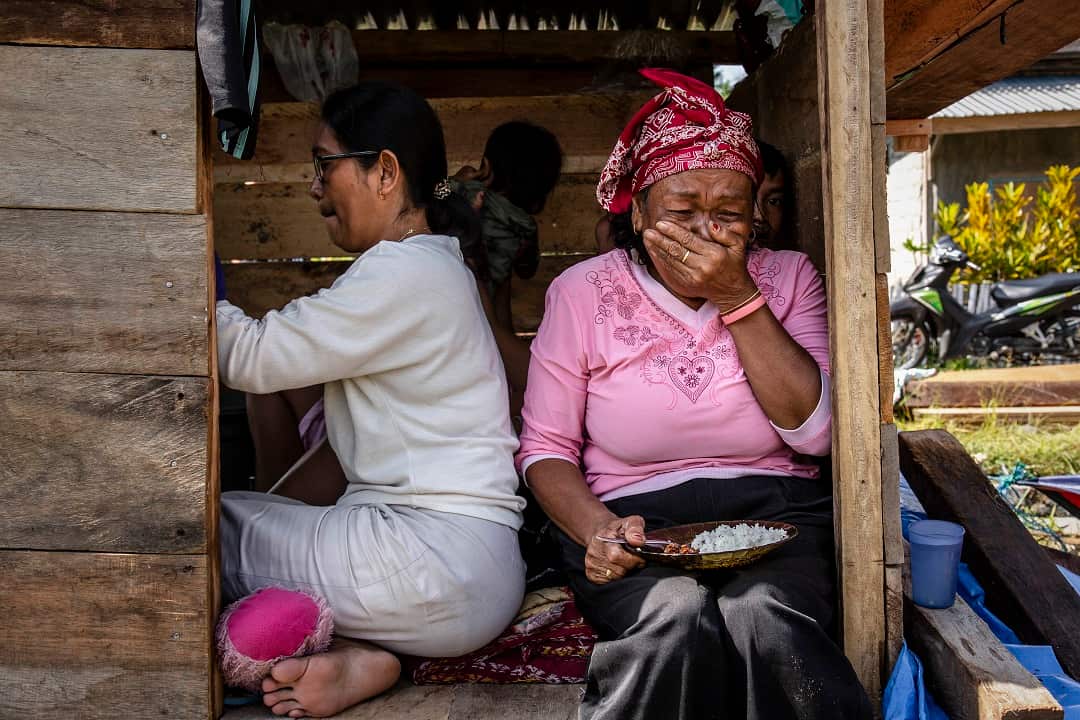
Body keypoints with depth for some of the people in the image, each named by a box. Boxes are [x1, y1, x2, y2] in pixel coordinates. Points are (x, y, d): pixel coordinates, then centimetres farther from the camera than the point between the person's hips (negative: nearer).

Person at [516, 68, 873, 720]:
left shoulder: (788, 278, 6)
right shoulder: (582, 293, 2)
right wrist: (596, 530, -18)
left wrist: (739, 299, -13)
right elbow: (545, 448, 3)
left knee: (766, 620, -32)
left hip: (776, 515, 1)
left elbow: (812, 430, -7)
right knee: (679, 621, -33)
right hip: (637, 523, -1)